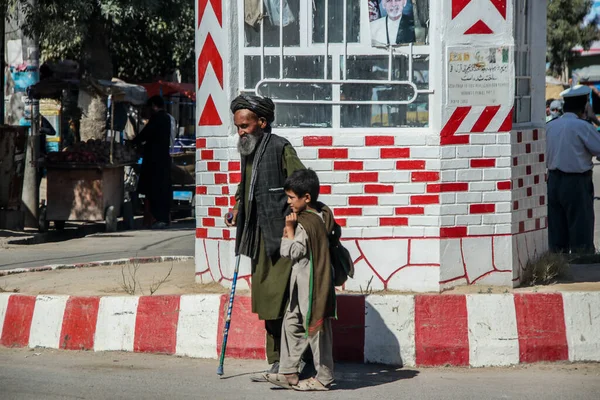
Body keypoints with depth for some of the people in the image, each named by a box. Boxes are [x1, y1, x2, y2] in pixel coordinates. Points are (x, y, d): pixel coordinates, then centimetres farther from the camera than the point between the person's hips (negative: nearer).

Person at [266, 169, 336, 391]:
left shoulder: (308, 223, -22)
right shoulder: (318, 216, 9)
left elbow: (292, 252, -21)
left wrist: (289, 229, -13)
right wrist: (291, 231, 3)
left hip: (311, 285, -11)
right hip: (301, 284, 11)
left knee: (315, 327, -2)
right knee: (291, 324, 12)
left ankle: (323, 378, 6)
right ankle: (288, 373, 15)